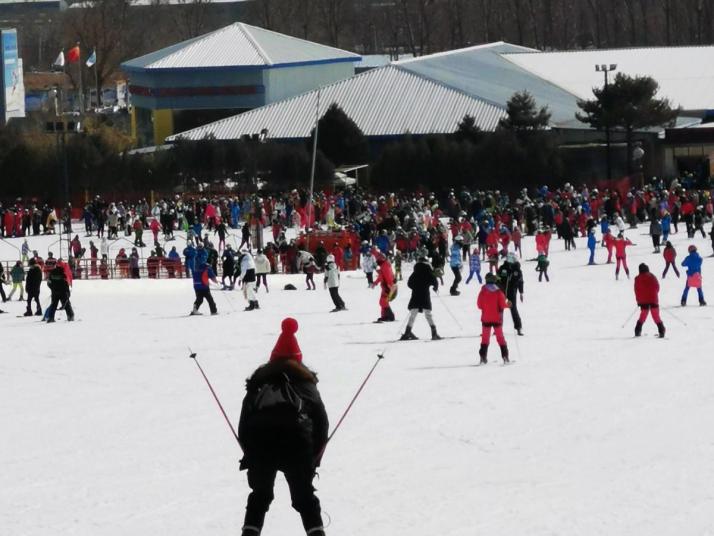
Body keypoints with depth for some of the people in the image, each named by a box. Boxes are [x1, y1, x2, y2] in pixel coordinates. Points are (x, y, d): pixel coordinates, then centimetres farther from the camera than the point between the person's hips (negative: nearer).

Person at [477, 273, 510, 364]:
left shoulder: (483, 292, -6)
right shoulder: (498, 292, -10)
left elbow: (479, 305, -2)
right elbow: (503, 305, -11)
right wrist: (507, 304, 10)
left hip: (486, 319, 1)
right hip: (497, 318, -1)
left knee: (485, 339, 7)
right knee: (500, 337, 9)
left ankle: (483, 357, -1)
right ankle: (505, 356, 4)